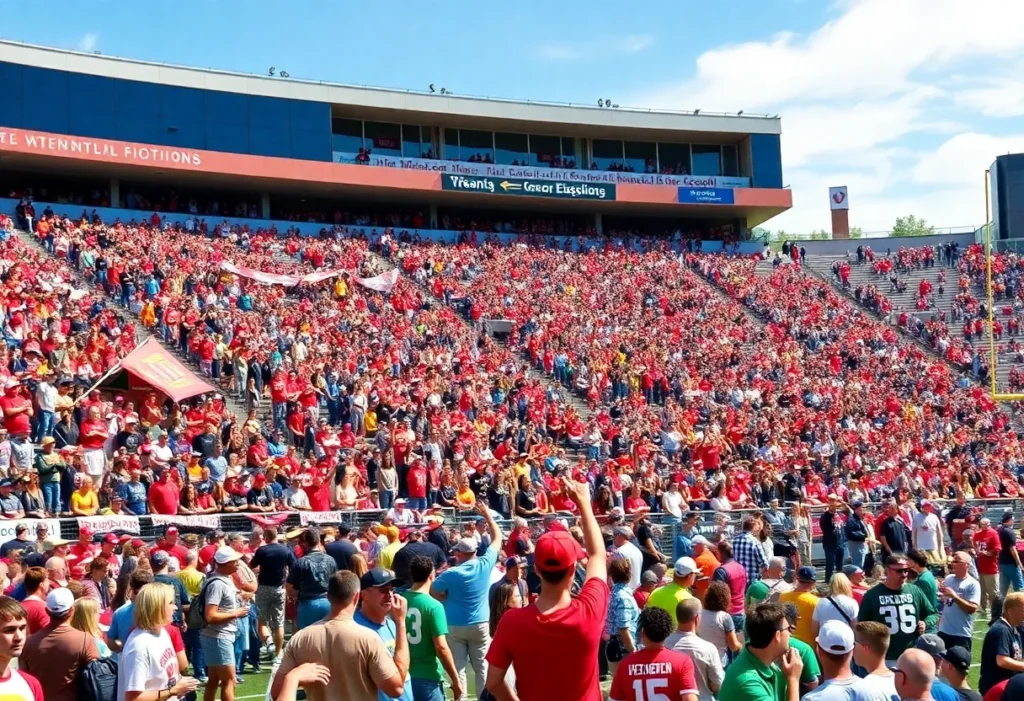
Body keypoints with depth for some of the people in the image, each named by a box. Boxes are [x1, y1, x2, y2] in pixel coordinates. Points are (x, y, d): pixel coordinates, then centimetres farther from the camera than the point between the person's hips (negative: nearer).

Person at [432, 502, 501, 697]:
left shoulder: (452, 573, -13)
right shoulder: (485, 565, -7)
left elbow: (432, 592, -5)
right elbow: (497, 538, 5)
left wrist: (448, 600, 6)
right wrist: (487, 515, 13)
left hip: (455, 626, -2)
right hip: (480, 625, 2)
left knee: (458, 667, 5)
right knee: (482, 666, 9)